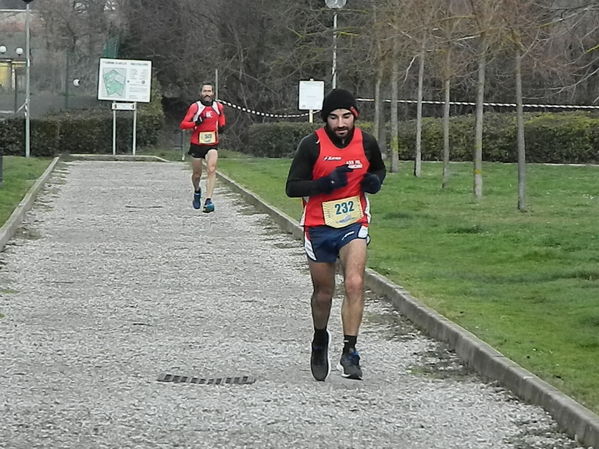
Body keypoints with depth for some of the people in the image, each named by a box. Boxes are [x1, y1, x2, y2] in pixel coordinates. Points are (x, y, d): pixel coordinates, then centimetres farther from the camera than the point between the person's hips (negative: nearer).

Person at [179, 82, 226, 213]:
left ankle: (208, 200, -23)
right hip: (196, 144, -1)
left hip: (212, 144, 1)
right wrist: (196, 123, -25)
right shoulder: (195, 107, -6)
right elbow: (182, 125, -9)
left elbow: (221, 121, 25)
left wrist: (222, 127, 2)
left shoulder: (219, 107, 4)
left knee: (212, 169, -20)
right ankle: (197, 191, 43)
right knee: (197, 174, 9)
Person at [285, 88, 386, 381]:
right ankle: (320, 343, 38)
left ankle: (349, 352, -19)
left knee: (355, 283, -20)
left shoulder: (367, 143, -2)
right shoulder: (312, 144, -10)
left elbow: (379, 169, 19)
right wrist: (325, 183, -24)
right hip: (318, 226, 0)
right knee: (323, 293, 11)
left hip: (354, 225, 0)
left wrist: (375, 181, -4)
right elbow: (292, 187, -9)